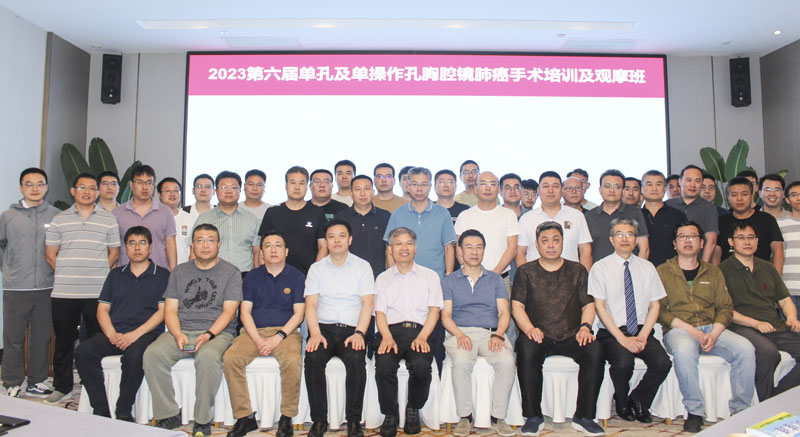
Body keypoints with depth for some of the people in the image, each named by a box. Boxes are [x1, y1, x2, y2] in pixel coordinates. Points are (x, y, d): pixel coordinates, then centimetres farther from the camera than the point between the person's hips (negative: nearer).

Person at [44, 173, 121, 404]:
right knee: (63, 340, 9)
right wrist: (68, 274, 3)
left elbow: (114, 253, 8)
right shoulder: (59, 219, 9)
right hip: (64, 292, 1)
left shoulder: (109, 219, 7)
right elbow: (50, 254, 9)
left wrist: (98, 274, 1)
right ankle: (62, 387, 23)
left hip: (97, 292, -1)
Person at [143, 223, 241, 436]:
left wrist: (208, 335, -17)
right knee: (153, 354, -25)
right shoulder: (179, 272, 17)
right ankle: (168, 415, -12)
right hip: (181, 331, 4)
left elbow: (229, 311, -2)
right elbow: (170, 309, 10)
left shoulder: (231, 272, 7)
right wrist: (178, 334, -9)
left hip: (217, 332, -3)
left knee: (208, 356, -35)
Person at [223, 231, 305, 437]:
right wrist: (258, 340, -10)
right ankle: (244, 416, -13)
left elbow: (298, 313, 1)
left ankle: (286, 418, -15)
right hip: (254, 331, 2)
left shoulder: (297, 277, 8)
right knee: (230, 358, -25)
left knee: (292, 361, -33)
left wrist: (278, 337, -13)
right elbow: (245, 312, 7)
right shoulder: (252, 277, 14)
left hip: (285, 331, -2)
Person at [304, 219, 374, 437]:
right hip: (323, 327, 2)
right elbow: (311, 304, 5)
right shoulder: (316, 268, 14)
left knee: (356, 360, -31)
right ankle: (319, 419, -16)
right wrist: (315, 333, -12)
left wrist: (359, 333, -14)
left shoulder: (362, 266, 10)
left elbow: (367, 303, 1)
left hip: (352, 329, -1)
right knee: (313, 358, -29)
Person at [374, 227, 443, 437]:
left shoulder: (430, 276, 19)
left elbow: (434, 310, 8)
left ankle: (413, 410, -3)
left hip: (419, 331, 0)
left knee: (421, 365, -31)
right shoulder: (383, 278, 22)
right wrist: (387, 337, -10)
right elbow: (380, 312, 10)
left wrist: (422, 337, -10)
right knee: (384, 365, -31)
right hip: (391, 331, 1)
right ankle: (390, 414, -8)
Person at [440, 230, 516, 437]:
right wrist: (459, 335, -14)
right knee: (461, 362, -34)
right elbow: (446, 315, 6)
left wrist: (498, 334, -11)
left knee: (507, 362, -30)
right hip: (460, 332, -1)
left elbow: (504, 313, 10)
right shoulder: (449, 281, 16)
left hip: (491, 332, 1)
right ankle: (465, 417, -16)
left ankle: (498, 417, -14)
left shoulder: (495, 279, 20)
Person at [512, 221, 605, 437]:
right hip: (538, 336, -1)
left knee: (595, 351, -28)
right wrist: (530, 329, -15)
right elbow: (517, 306, 3)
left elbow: (588, 305, 12)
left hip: (571, 337, 2)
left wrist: (585, 326, -9)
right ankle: (533, 416, -18)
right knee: (526, 352, -33)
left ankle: (583, 416, -14)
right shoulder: (526, 272, 12)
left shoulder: (577, 271, 16)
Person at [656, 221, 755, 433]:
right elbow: (658, 310, -2)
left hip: (712, 328, 4)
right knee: (684, 350, -37)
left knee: (745, 348, -24)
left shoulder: (713, 272, 20)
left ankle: (740, 410, -10)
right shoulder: (662, 272, 8)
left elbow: (725, 307, 11)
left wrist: (714, 333, -8)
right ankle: (695, 412, -22)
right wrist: (689, 329, -14)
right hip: (677, 330, -3)